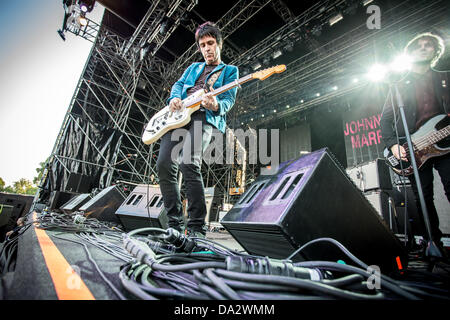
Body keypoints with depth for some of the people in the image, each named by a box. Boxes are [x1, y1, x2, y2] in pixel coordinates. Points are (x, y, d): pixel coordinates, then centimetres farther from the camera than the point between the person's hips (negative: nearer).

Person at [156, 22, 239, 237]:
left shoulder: (230, 70, 19)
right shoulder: (193, 67, 35)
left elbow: (229, 99, 4)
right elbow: (178, 84, 22)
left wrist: (216, 106, -20)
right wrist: (174, 98, -2)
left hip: (204, 117, -5)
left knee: (189, 164, -27)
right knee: (164, 165, -10)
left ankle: (197, 227, -18)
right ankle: (175, 224, 0)